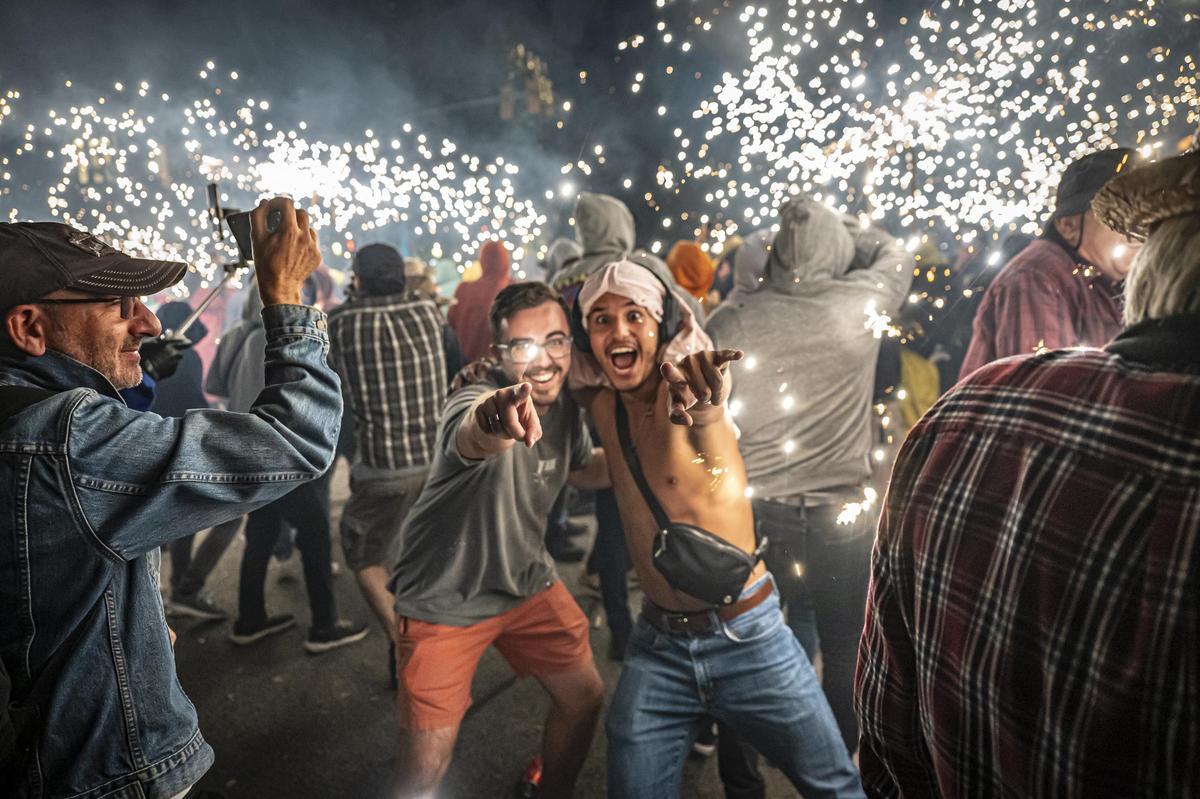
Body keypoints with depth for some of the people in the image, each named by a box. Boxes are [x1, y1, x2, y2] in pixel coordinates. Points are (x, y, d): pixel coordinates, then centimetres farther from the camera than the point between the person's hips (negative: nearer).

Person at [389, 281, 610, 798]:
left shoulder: (565, 405, -7)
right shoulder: (476, 400, -29)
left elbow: (585, 472, 13)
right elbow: (470, 438, -56)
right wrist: (494, 421, -80)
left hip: (528, 581, 6)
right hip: (444, 601, -6)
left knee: (584, 696, 14)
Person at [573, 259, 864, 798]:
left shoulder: (686, 386, -14)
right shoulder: (602, 405, 0)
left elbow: (707, 445, -37)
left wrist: (703, 412, -60)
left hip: (750, 637, -3)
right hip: (657, 647, 4)